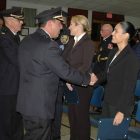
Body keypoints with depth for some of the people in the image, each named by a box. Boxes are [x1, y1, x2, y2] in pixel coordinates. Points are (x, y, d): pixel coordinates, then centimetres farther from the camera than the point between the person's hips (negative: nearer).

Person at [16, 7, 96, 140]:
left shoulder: (26, 40, 7)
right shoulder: (48, 45, -21)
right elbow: (66, 72, -18)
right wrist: (88, 78, -3)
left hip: (27, 101, 9)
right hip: (39, 105, -9)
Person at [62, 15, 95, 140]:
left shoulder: (88, 43, -10)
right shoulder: (72, 42, 11)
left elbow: (86, 66, -17)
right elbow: (64, 59, 5)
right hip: (70, 84, 7)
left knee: (82, 115, 6)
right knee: (72, 114, 14)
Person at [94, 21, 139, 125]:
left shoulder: (131, 58, -19)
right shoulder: (114, 52, 5)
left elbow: (129, 87, -18)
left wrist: (122, 111, -17)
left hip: (120, 104, -7)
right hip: (108, 100, 7)